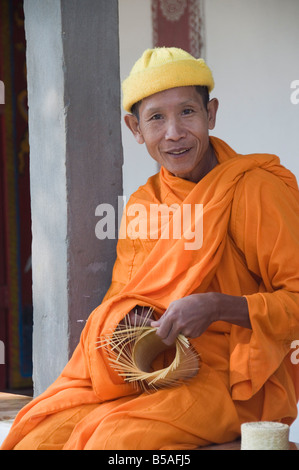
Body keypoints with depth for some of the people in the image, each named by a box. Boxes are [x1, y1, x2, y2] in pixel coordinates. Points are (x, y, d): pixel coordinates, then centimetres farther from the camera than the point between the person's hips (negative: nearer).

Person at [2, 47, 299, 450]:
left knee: (118, 438, -32)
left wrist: (216, 307, -23)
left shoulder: (256, 190, -7)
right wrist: (129, 320, -6)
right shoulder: (142, 203, 14)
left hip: (234, 381, -5)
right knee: (37, 438, -17)